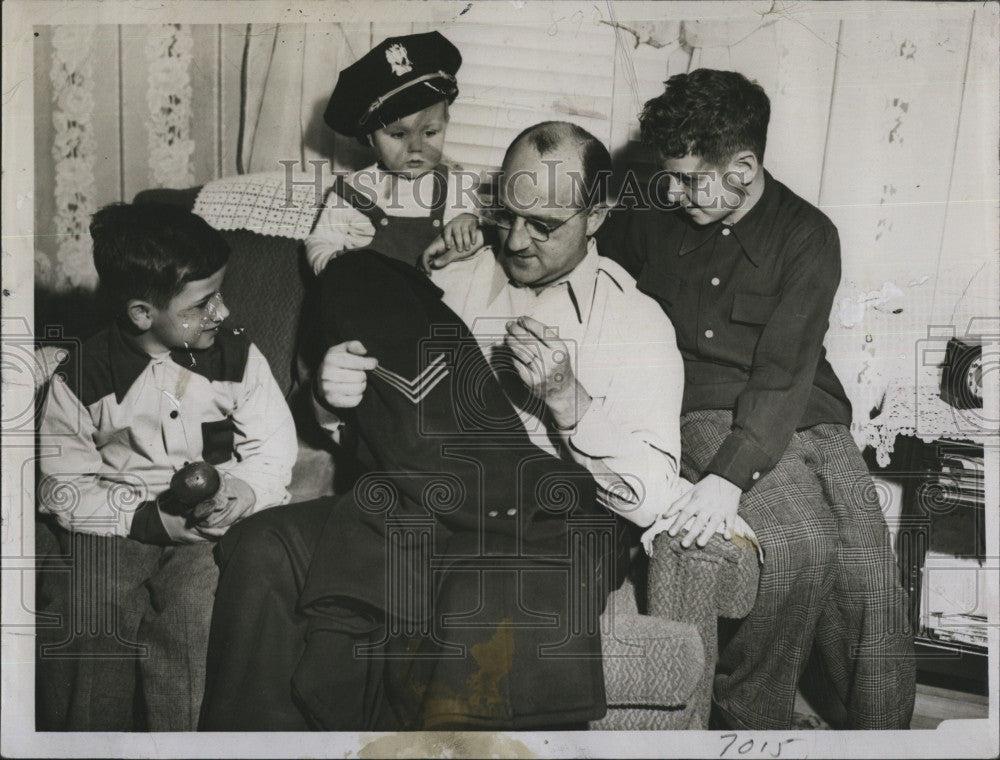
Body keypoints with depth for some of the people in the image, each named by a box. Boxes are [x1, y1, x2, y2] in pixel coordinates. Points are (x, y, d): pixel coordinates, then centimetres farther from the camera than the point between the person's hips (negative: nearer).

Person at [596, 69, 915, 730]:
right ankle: (751, 726, -10)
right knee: (801, 547, -28)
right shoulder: (654, 217, 9)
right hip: (706, 415, 0)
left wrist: (729, 476, -25)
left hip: (806, 416, 1)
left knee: (874, 578, -20)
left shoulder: (808, 234, 0)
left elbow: (786, 368, -13)